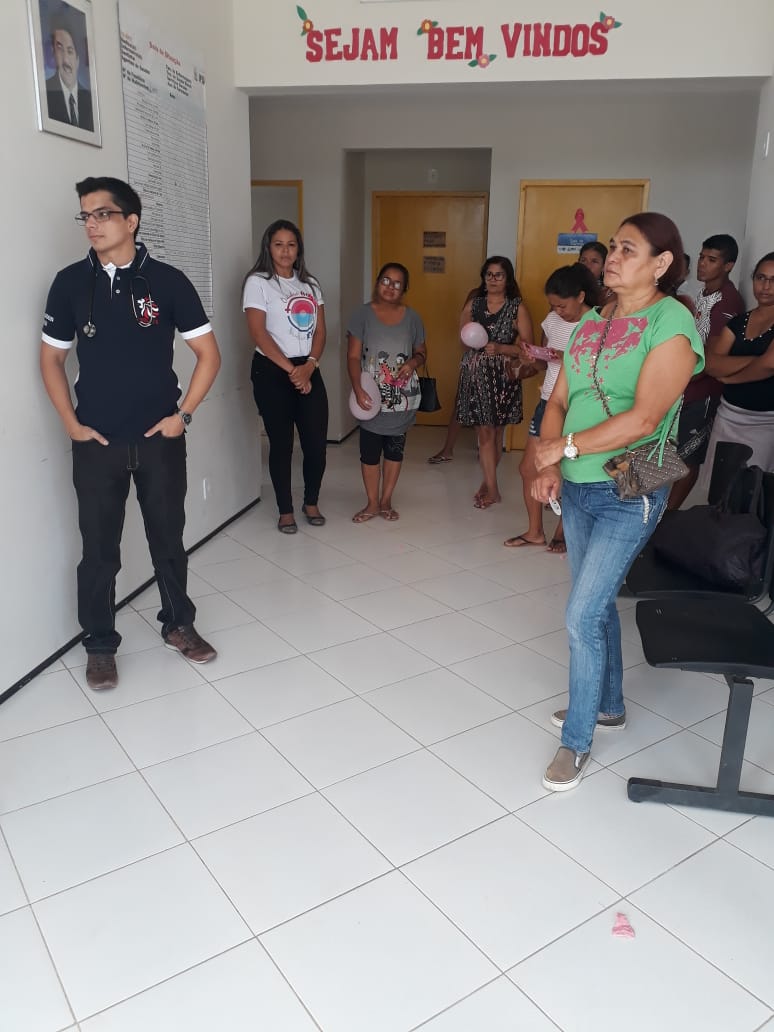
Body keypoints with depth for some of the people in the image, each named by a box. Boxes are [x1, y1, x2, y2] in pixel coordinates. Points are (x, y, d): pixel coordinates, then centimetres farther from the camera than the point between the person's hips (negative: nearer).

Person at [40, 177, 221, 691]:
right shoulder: (70, 283, 0)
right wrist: (71, 423, 0)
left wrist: (183, 414, -5)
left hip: (160, 438, 0)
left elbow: (209, 353, 0)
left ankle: (178, 624, 32)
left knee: (168, 538, 13)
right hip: (97, 442, 1)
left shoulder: (167, 280, -4)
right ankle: (100, 645, 24)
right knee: (99, 548, 8)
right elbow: (52, 359, 9)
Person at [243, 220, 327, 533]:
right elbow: (258, 334, -12)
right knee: (281, 444, 1)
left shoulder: (310, 283, 14)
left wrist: (309, 366, -10)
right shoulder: (258, 282, -3)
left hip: (309, 371, 4)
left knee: (316, 442, 0)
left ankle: (311, 503, 22)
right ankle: (285, 511, 16)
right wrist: (291, 370, -15)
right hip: (272, 372, -4)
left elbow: (320, 330, 7)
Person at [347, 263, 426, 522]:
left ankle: (386, 501, 24)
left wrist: (413, 362, -11)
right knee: (369, 450, 3)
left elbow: (421, 352, 13)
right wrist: (358, 389, -19)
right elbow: (353, 357, -6)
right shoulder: (363, 314, -4)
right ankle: (372, 503, 17)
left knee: (394, 448, 10)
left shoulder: (411, 317, 4)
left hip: (402, 397, 2)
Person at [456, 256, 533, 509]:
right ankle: (492, 488, 5)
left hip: (502, 375, -1)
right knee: (485, 432, -1)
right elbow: (463, 338, 11)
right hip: (475, 374, 2)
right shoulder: (473, 304, 8)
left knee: (496, 432, 6)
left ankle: (488, 482, 22)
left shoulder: (517, 308, 0)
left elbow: (526, 347, -5)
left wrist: (499, 348, -19)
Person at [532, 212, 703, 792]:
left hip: (629, 493, -7)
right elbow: (559, 401, 7)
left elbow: (643, 419, -22)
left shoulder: (672, 323, -12)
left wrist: (565, 446, -17)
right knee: (598, 604, 18)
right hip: (577, 487, 7)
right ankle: (609, 706, 39)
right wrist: (549, 466, -8)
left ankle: (577, 742, 10)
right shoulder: (592, 322, 9)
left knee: (582, 617, -8)